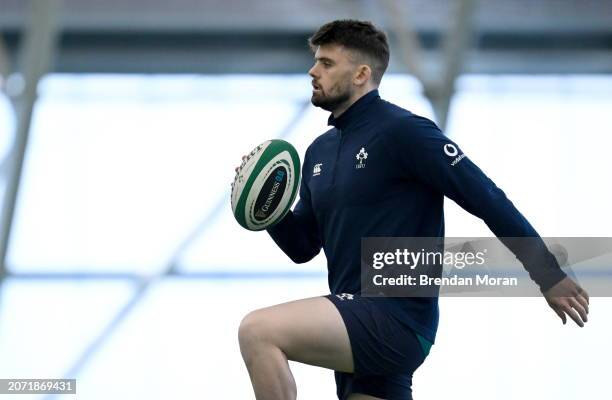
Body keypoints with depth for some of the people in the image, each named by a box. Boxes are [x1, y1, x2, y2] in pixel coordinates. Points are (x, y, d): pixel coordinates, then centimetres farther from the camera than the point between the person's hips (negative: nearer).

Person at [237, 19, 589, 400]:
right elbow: (302, 246, 21)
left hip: (396, 320, -9)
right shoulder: (319, 151, 16)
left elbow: (486, 198, -12)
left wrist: (549, 276, -13)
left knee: (258, 331, -24)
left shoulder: (403, 131, -9)